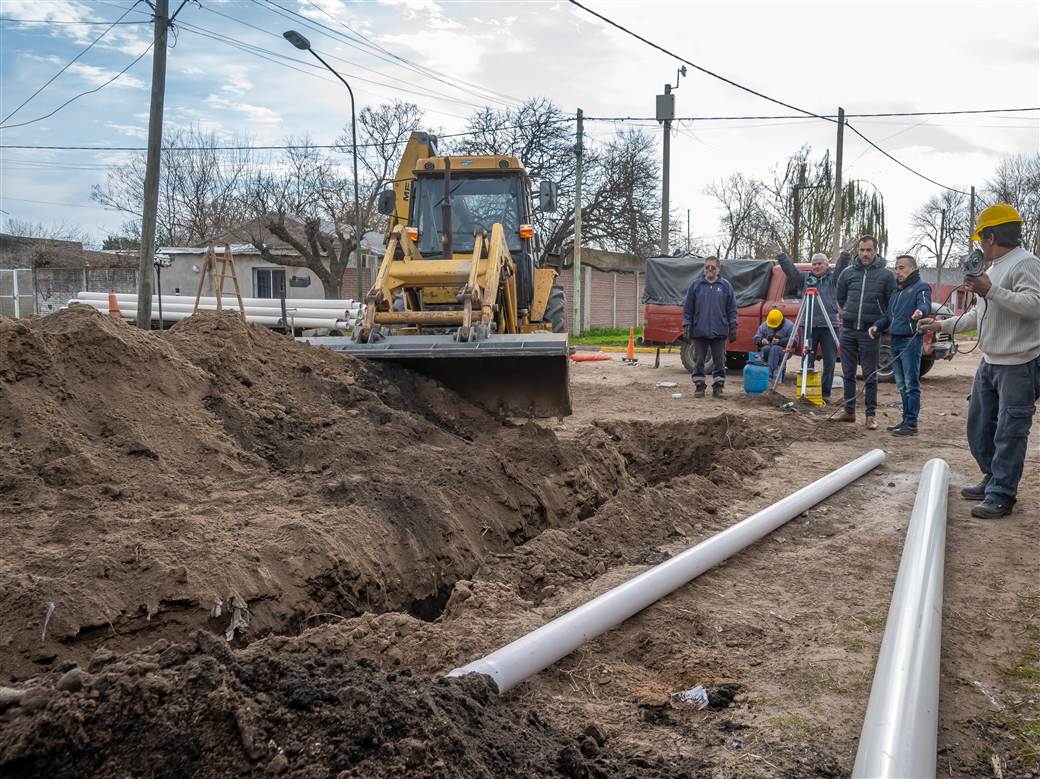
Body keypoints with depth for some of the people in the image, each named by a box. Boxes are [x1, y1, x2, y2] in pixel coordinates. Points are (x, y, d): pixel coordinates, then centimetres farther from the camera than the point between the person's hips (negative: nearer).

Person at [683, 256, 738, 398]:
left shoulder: (726, 286, 6)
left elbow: (732, 309, 7)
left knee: (719, 361, 3)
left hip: (719, 332, 0)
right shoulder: (695, 285, 6)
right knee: (699, 361, 5)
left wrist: (733, 327, 0)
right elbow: (688, 308, 7)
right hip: (699, 332, 0)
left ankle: (718, 387, 11)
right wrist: (687, 325, 0)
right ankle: (699, 386, 14)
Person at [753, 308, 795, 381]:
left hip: (783, 349, -3)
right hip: (767, 346, 3)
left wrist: (780, 341, -24)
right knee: (766, 348, -33)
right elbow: (756, 338, 10)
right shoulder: (764, 325, 9)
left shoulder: (789, 325, -3)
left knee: (774, 349, -37)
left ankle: (770, 375, -41)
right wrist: (761, 340, -15)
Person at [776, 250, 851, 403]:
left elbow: (841, 269, -10)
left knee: (830, 361, 1)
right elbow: (791, 270, -1)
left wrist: (844, 258, -31)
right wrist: (782, 258, -19)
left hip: (829, 325, -1)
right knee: (807, 360, 3)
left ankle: (825, 393, 8)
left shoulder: (832, 278, 8)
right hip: (809, 325, 1)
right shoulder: (805, 277, 11)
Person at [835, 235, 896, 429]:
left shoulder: (886, 275, -2)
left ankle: (871, 415, 7)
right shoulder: (848, 273, 5)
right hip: (848, 330, 3)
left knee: (870, 376, 1)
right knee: (848, 373, 10)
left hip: (870, 332, -3)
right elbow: (839, 297, 20)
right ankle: (849, 411, 20)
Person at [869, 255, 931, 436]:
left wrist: (920, 311, -45)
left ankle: (911, 423, -6)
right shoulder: (897, 291, 23)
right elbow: (888, 315, 28)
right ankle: (905, 420, 18)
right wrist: (877, 326, 10)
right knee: (902, 385, 12)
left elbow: (925, 304, -23)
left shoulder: (921, 287, -3)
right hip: (895, 341, 9)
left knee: (911, 385, -7)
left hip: (911, 341, -8)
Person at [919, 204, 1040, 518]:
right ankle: (993, 480, 29)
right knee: (979, 427, 16)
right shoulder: (991, 268, 18)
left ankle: (1001, 495, 0)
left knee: (1009, 433, -6)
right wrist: (943, 325, 25)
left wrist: (991, 291, -30)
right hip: (990, 362, 10)